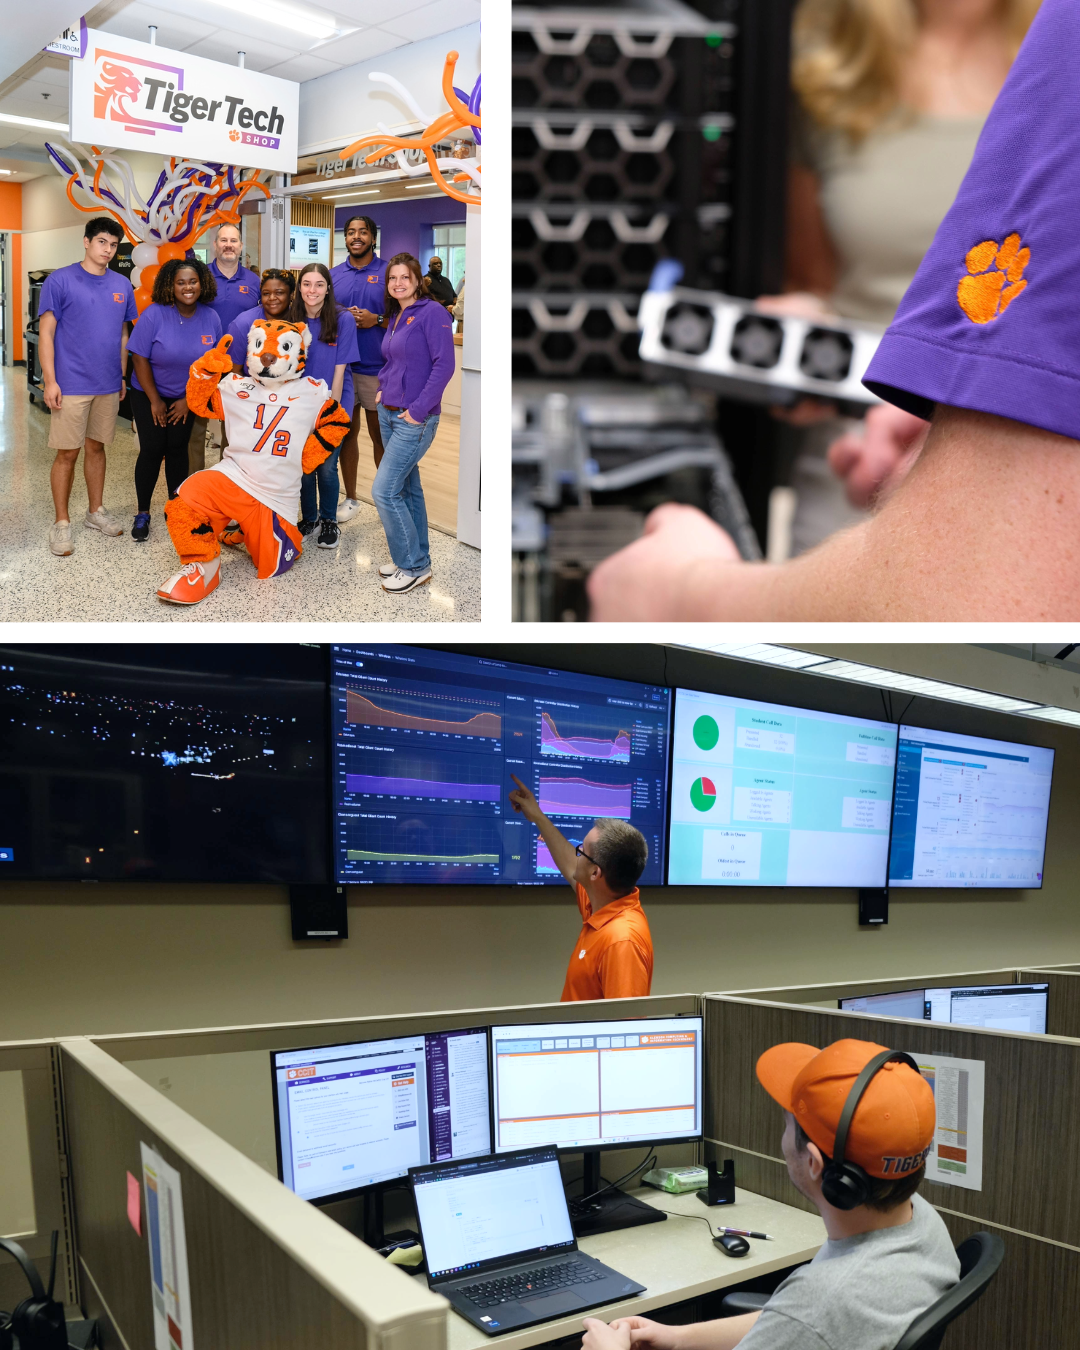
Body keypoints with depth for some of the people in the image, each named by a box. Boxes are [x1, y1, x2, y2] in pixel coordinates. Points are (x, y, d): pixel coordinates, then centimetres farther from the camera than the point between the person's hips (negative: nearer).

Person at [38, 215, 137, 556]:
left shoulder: (121, 285, 8)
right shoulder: (60, 280, -5)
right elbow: (46, 333, -7)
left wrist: (122, 376, 13)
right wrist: (50, 381, -13)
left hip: (108, 385, 4)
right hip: (71, 385, -4)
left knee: (96, 447, 15)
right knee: (67, 453, 0)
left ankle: (95, 511, 27)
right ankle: (61, 522, 9)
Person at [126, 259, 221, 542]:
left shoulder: (210, 318, -8)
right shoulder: (154, 314, -18)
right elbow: (140, 359, -14)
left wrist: (188, 399, -4)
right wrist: (155, 401, -11)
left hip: (186, 398, 3)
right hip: (148, 394, -2)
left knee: (178, 448, 5)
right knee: (152, 450, -5)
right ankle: (143, 513, 7)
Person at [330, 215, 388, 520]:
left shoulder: (389, 273, -3)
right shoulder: (334, 275, 8)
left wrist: (376, 320, -18)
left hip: (377, 368, -3)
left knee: (380, 435, 5)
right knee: (347, 433, 9)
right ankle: (351, 498, 20)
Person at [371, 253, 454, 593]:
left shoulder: (432, 311, -12)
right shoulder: (395, 317, 13)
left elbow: (444, 365, -19)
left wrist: (418, 410, -20)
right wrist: (384, 388, 5)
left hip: (415, 420, -8)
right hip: (389, 413, 8)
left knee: (384, 491, -11)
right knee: (408, 487, 14)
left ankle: (414, 566, 2)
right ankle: (417, 558, 25)